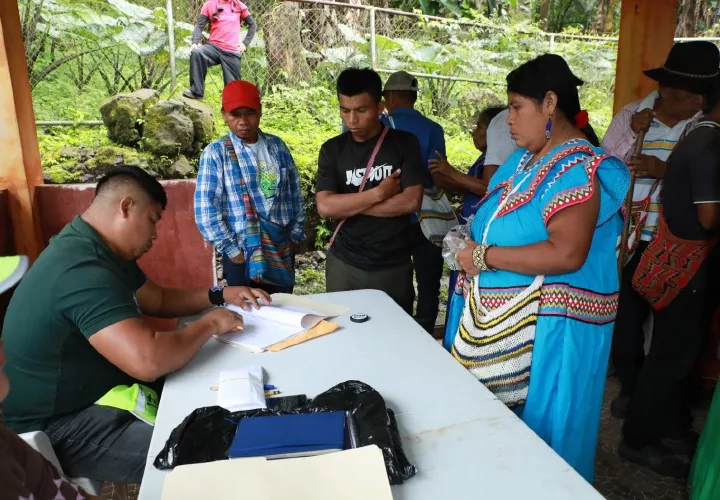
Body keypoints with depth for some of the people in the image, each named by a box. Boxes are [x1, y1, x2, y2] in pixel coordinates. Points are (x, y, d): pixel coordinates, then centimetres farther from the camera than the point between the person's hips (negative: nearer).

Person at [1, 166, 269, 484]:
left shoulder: (103, 251, 4)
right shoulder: (83, 271, -31)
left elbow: (158, 300, 15)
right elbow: (149, 360, -40)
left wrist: (218, 296, 1)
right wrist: (210, 324, -22)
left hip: (94, 389, 10)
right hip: (56, 426, -10)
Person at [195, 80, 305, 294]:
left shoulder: (277, 146, 5)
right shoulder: (216, 153, -7)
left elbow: (295, 194, 10)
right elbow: (206, 210, -10)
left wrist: (295, 235, 5)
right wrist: (232, 250, -10)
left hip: (282, 250, 4)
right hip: (243, 254, -3)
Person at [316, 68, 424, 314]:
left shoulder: (404, 143, -3)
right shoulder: (332, 150, 1)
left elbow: (411, 202, -13)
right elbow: (325, 207, -10)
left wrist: (348, 205, -12)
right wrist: (378, 193, -14)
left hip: (394, 266, -1)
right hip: (344, 265, 1)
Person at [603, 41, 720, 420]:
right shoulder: (632, 114, 3)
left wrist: (665, 169, -23)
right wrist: (631, 134, -13)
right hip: (628, 237, 1)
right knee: (625, 315, 6)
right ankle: (631, 386, 30)